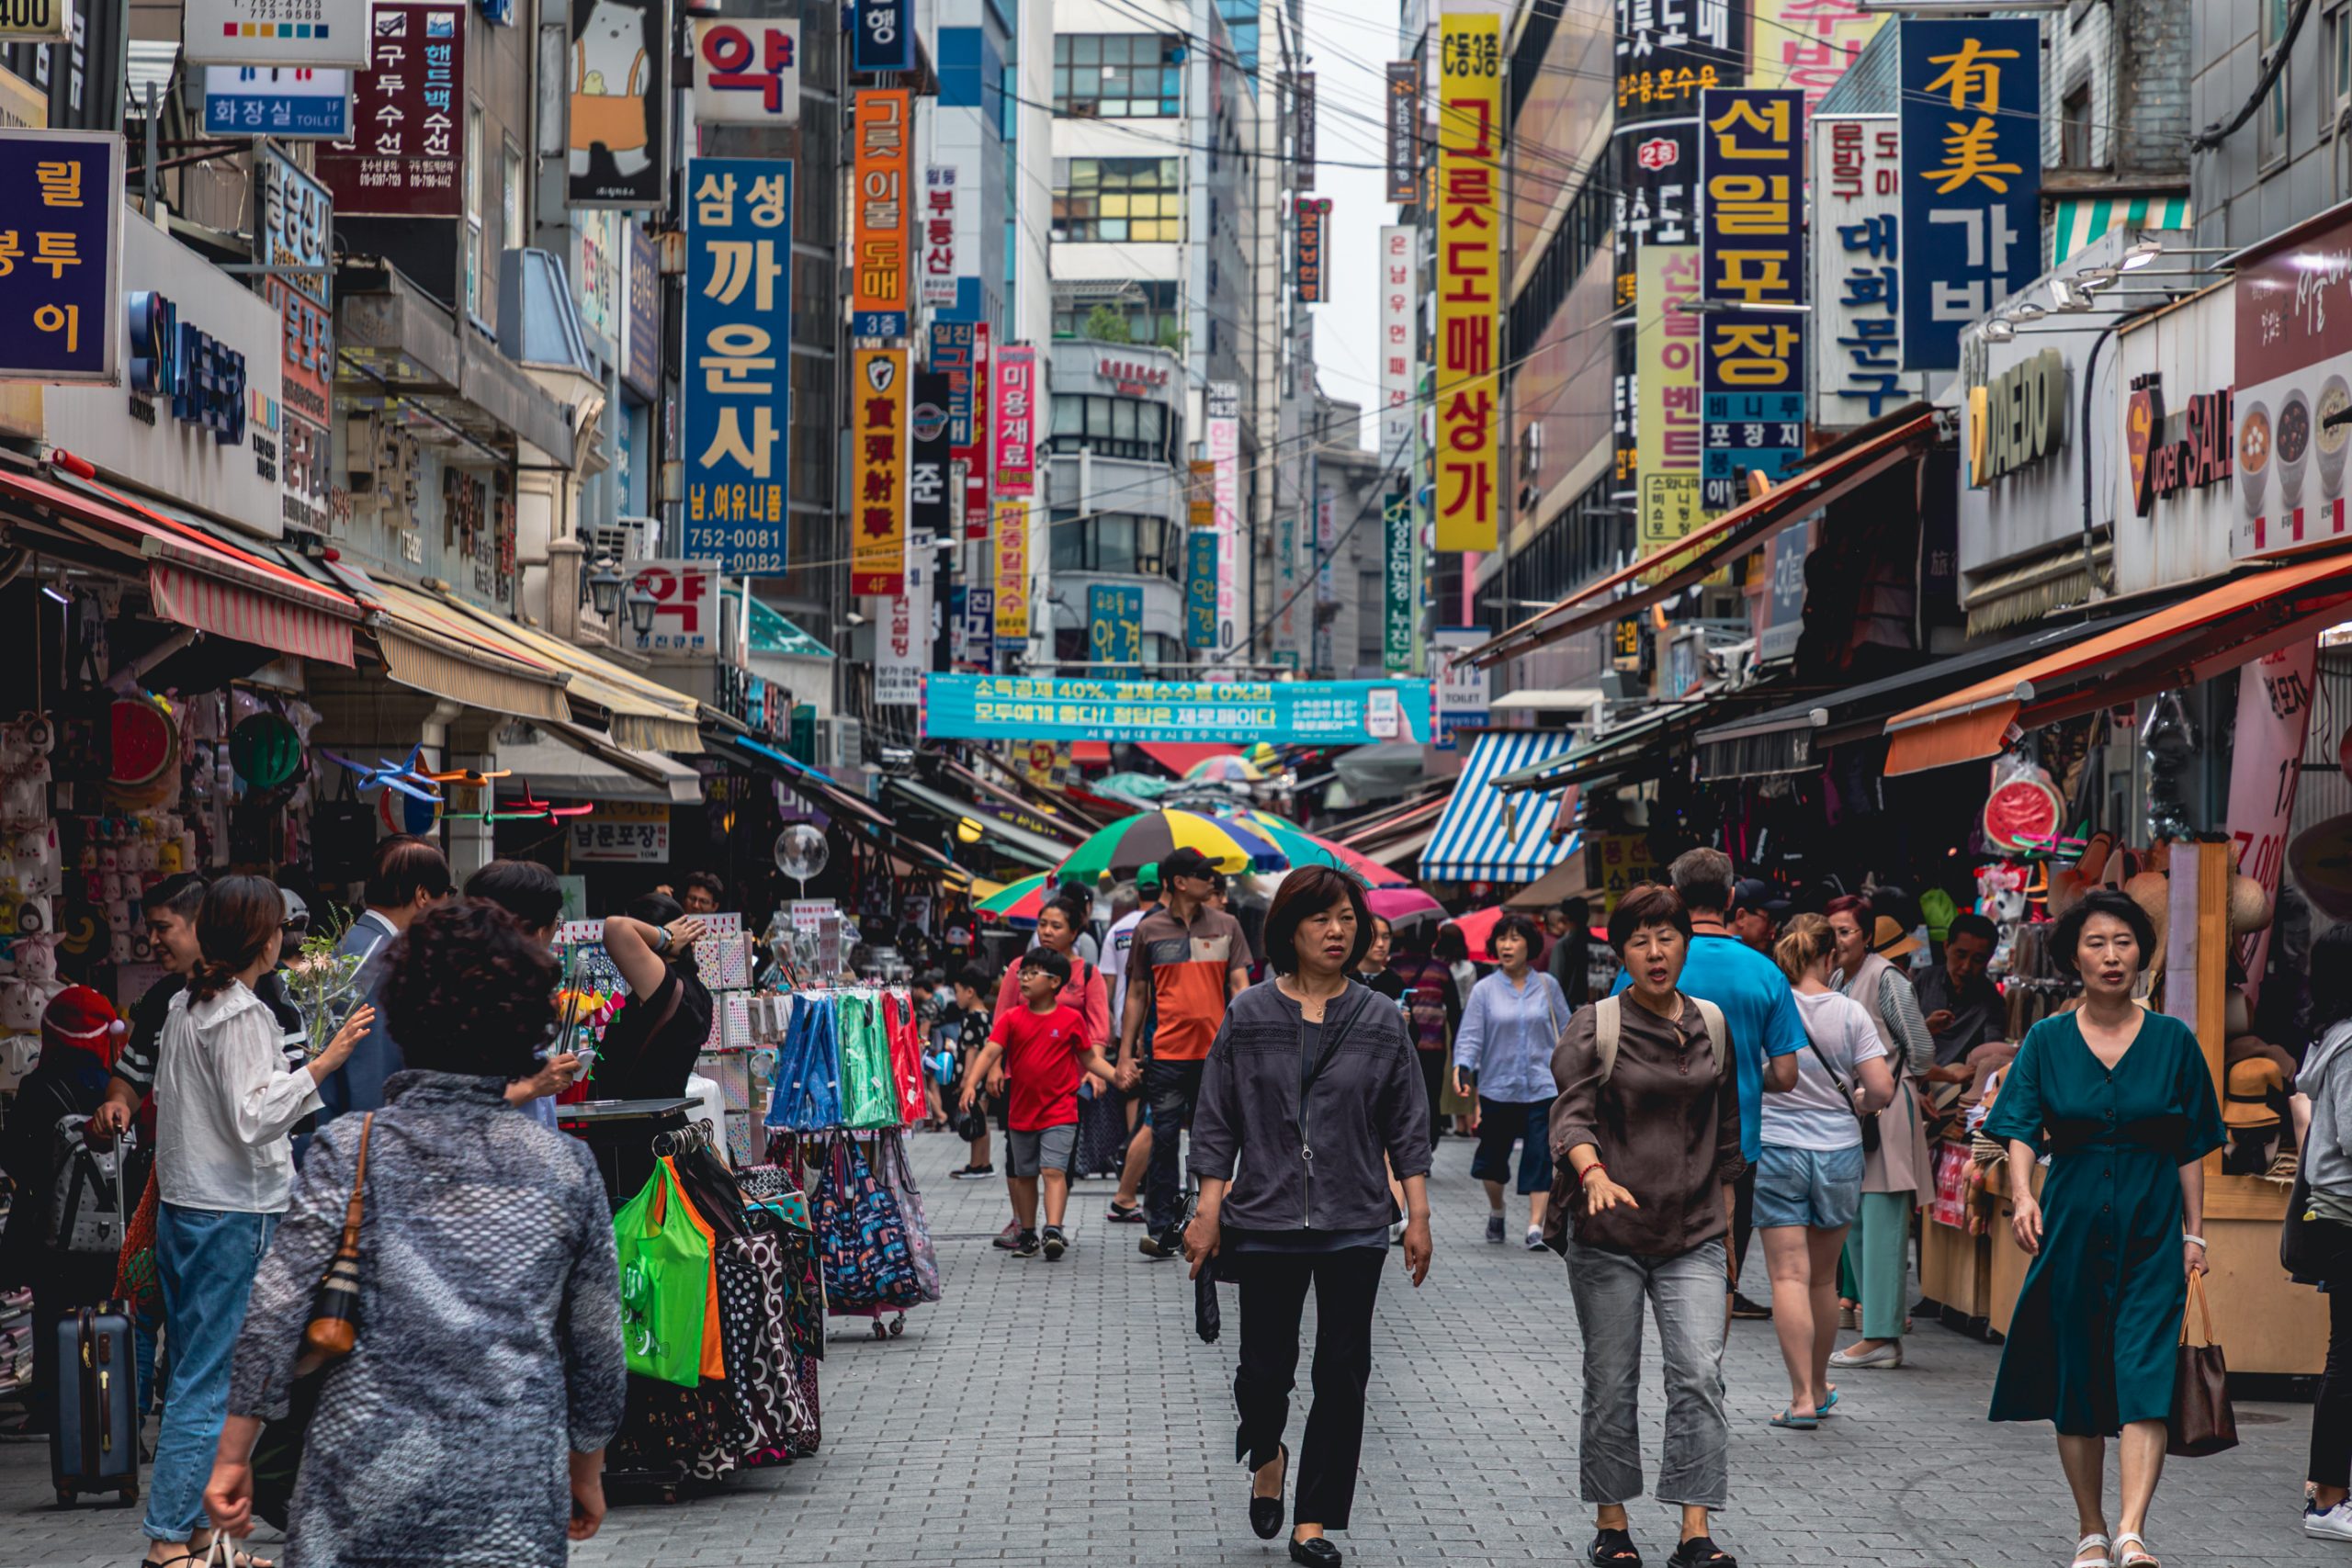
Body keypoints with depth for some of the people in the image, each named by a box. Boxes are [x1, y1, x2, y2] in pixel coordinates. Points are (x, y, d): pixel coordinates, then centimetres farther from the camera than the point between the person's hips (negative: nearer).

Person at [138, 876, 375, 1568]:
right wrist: (324, 1062, -25)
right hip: (232, 1216, -9)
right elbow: (253, 1119, -22)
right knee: (209, 1382, -5)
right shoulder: (244, 1016, -17)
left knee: (192, 1374, 13)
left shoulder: (185, 1005, 10)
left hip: (180, 1206, 9)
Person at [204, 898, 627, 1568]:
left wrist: (233, 1455, 3)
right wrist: (587, 1472, 21)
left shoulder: (349, 1154, -3)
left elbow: (274, 1317, -6)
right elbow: (599, 1348, 7)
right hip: (514, 1498, 1)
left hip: (368, 1488, -1)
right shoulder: (568, 1169, 1)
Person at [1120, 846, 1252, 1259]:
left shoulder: (1226, 926, 7)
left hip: (1216, 1052, 1)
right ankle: (1163, 1229, 3)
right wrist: (1125, 1054, 4)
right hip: (1166, 1052, -1)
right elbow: (1136, 994, 9)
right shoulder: (1149, 930, 4)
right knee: (1164, 1140, -2)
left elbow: (1239, 987, 6)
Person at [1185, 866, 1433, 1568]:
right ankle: (1267, 1455, 37)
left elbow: (1407, 1125, 6)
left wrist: (1417, 1214, 0)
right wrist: (1208, 1211, -3)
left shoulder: (1381, 1021, 3)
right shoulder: (1248, 1016, 1)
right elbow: (1217, 1120, 3)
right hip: (1266, 1220, -1)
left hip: (1356, 1223, 1)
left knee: (1343, 1372, 0)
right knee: (1266, 1366, 3)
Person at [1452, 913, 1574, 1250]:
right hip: (1497, 1087, 0)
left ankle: (1535, 1227, -9)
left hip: (1542, 1087, 0)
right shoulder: (1484, 990, 1)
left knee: (1541, 1156, -9)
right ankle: (1496, 1213, 36)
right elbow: (1470, 1035, -4)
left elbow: (1565, 1030, 11)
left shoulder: (1547, 986, 4)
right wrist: (1462, 1069, -21)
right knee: (1493, 1155, 10)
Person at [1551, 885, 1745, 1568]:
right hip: (1607, 1233, -2)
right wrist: (1594, 1173, -34)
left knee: (1699, 1375, -10)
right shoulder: (1594, 1028, -2)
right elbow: (1570, 1114, -15)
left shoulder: (1712, 1026, 10)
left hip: (1693, 1235, 2)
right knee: (1612, 1383, 4)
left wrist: (1725, 1218, 20)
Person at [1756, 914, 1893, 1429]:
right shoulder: (1849, 1013, -4)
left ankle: (1802, 1397, -11)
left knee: (1789, 1275, -3)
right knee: (1824, 1278, 15)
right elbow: (1882, 1088, -7)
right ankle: (1819, 1389, 29)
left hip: (1775, 1150, -2)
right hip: (1838, 1152, 2)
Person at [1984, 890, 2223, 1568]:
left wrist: (2194, 1234, 2)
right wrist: (2022, 1193, -26)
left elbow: (2191, 1149, 6)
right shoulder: (2047, 1041, 2)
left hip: (2152, 1229, -1)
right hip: (2072, 1225, 1)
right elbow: (2020, 1129, -8)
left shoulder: (2173, 1041, 3)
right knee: (2076, 1382, 6)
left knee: (2146, 1373, -15)